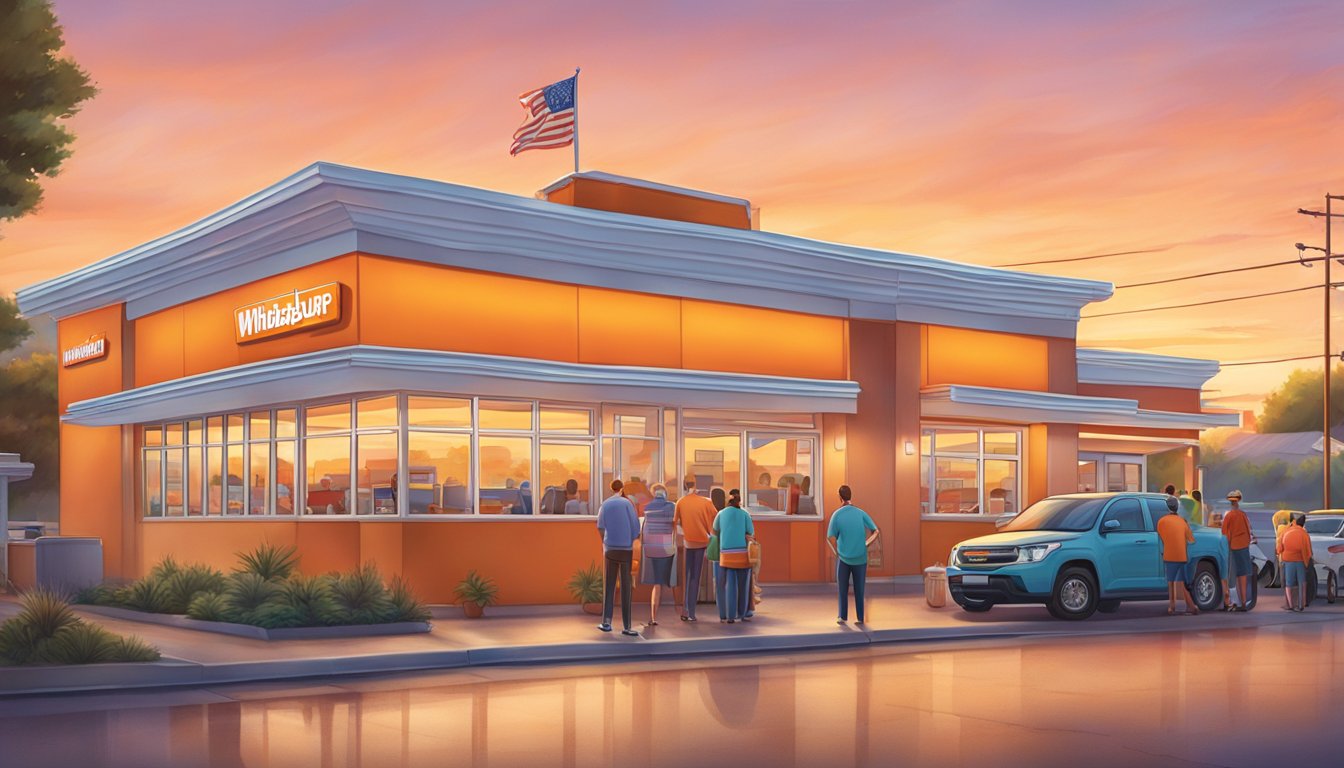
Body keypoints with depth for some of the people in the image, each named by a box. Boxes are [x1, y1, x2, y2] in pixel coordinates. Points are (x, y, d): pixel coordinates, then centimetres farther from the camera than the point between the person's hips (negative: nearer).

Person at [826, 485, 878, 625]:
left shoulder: (837, 515, -6)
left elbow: (831, 538, -9)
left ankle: (842, 616, 11)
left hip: (844, 557, -1)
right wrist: (865, 544, 6)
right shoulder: (861, 513, -3)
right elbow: (875, 531, -5)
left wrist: (838, 552, 6)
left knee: (843, 588, 13)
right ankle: (860, 617, 10)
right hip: (860, 558, 1)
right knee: (859, 589, 11)